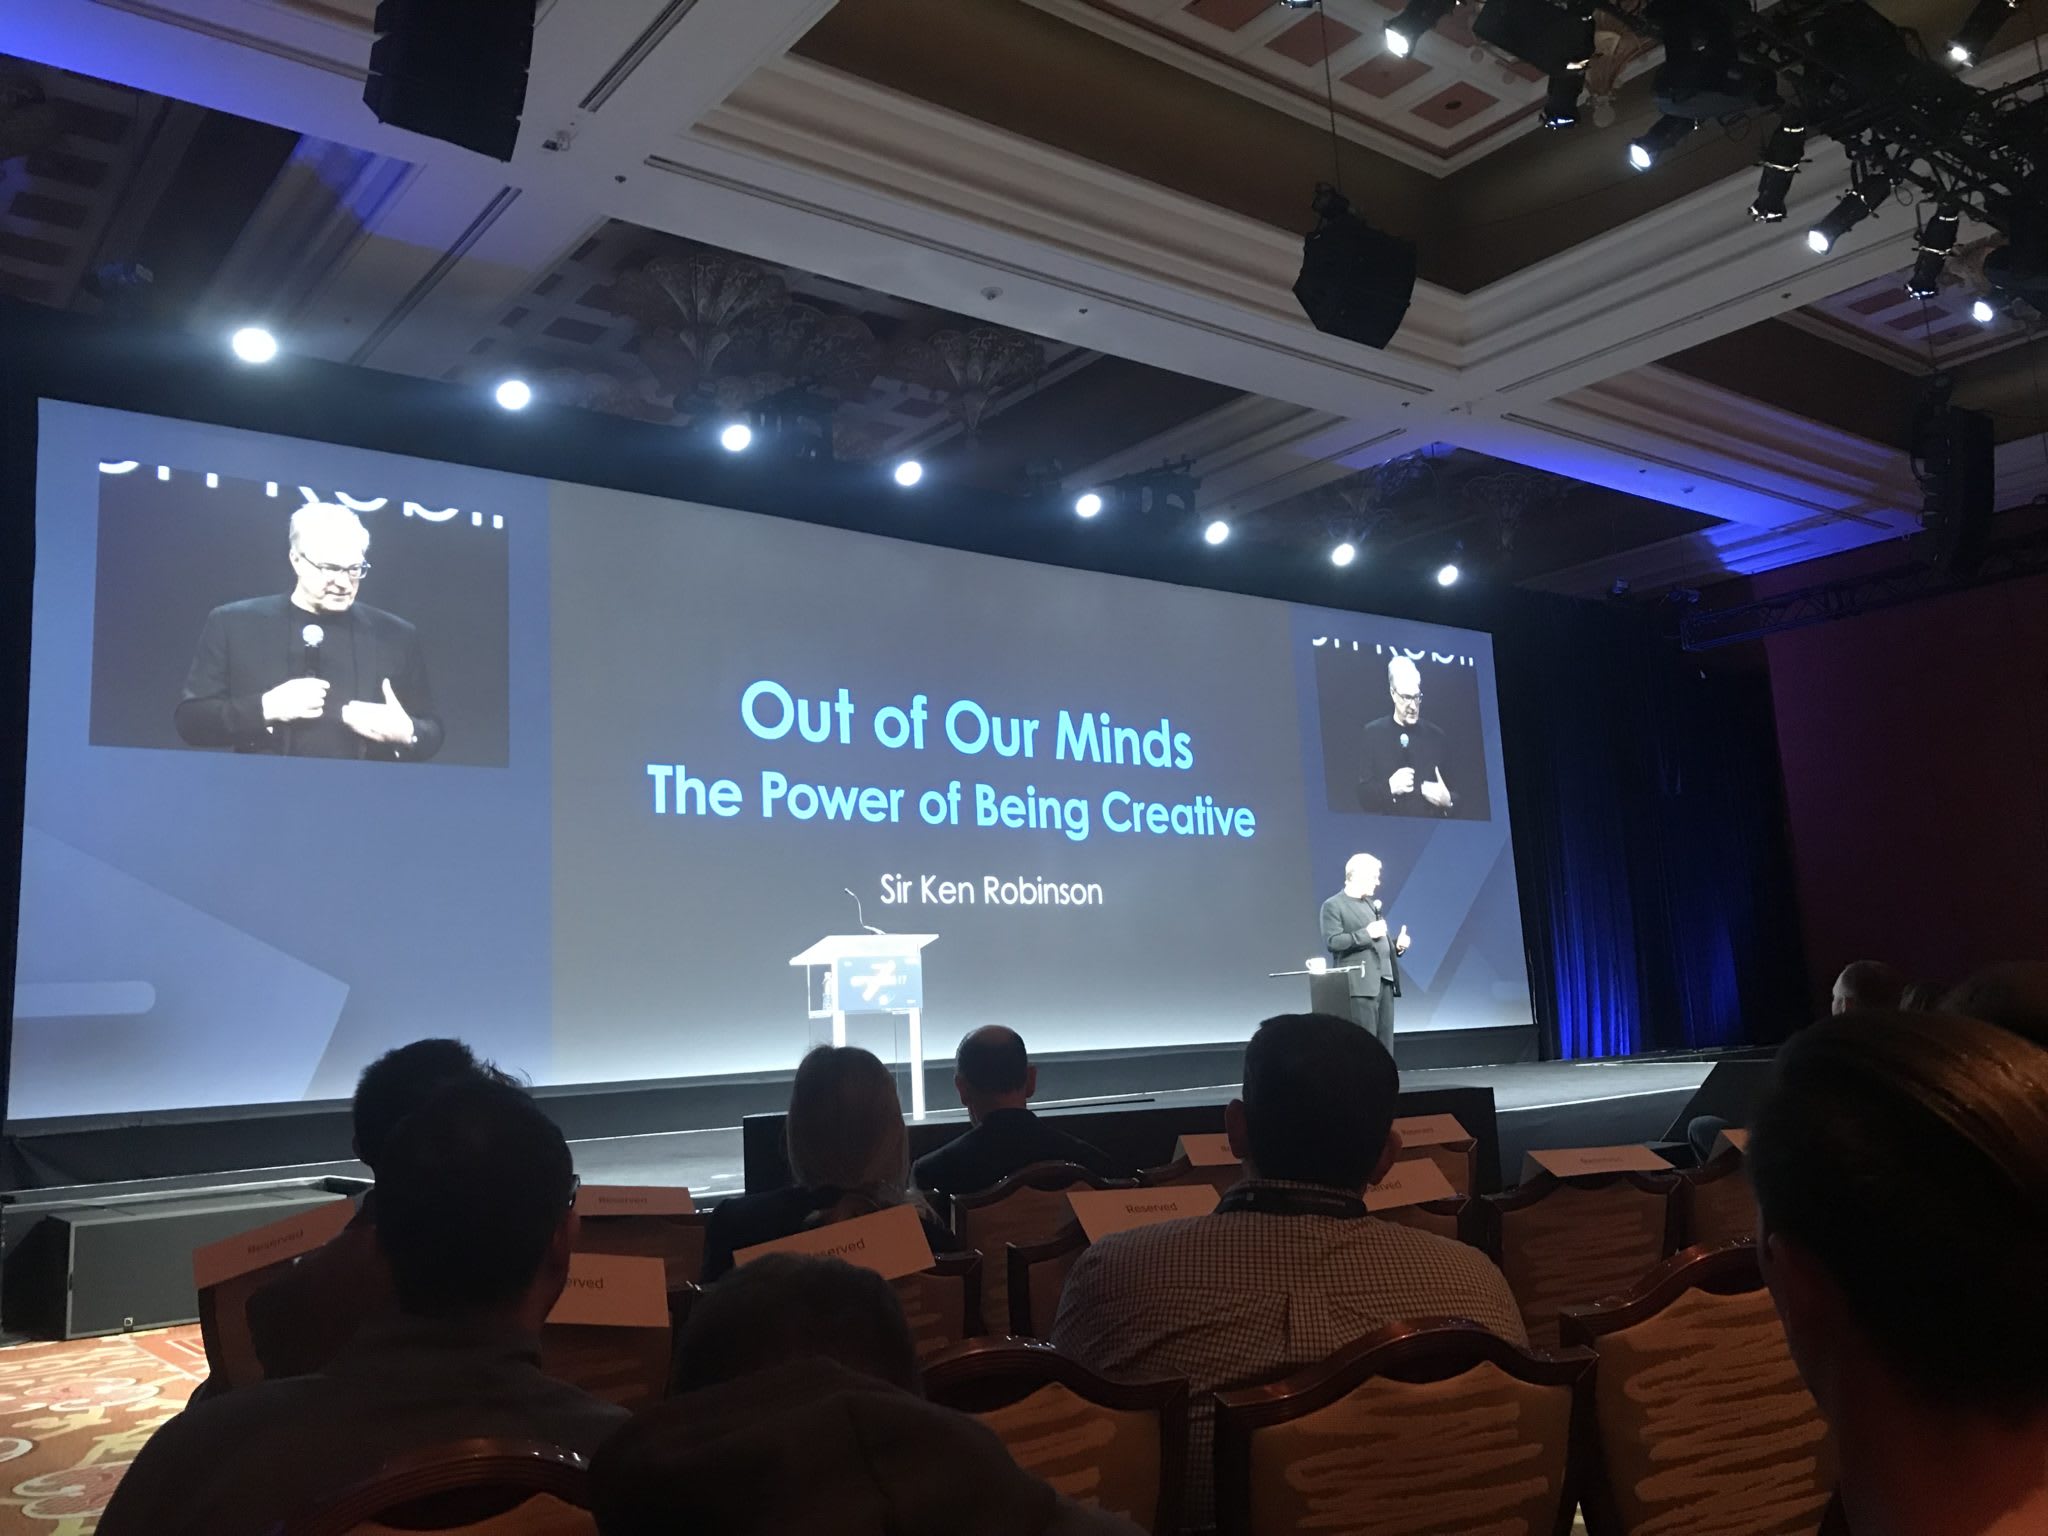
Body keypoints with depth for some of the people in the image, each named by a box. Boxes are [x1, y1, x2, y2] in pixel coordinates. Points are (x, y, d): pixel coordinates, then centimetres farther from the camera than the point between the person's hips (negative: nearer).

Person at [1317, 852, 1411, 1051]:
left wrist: (1397, 945, 5)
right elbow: (1332, 942, -14)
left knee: (1385, 1042, 6)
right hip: (1360, 984, -7)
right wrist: (1366, 933, -18)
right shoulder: (1333, 906, -3)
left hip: (1384, 981, 8)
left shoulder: (1373, 904, 20)